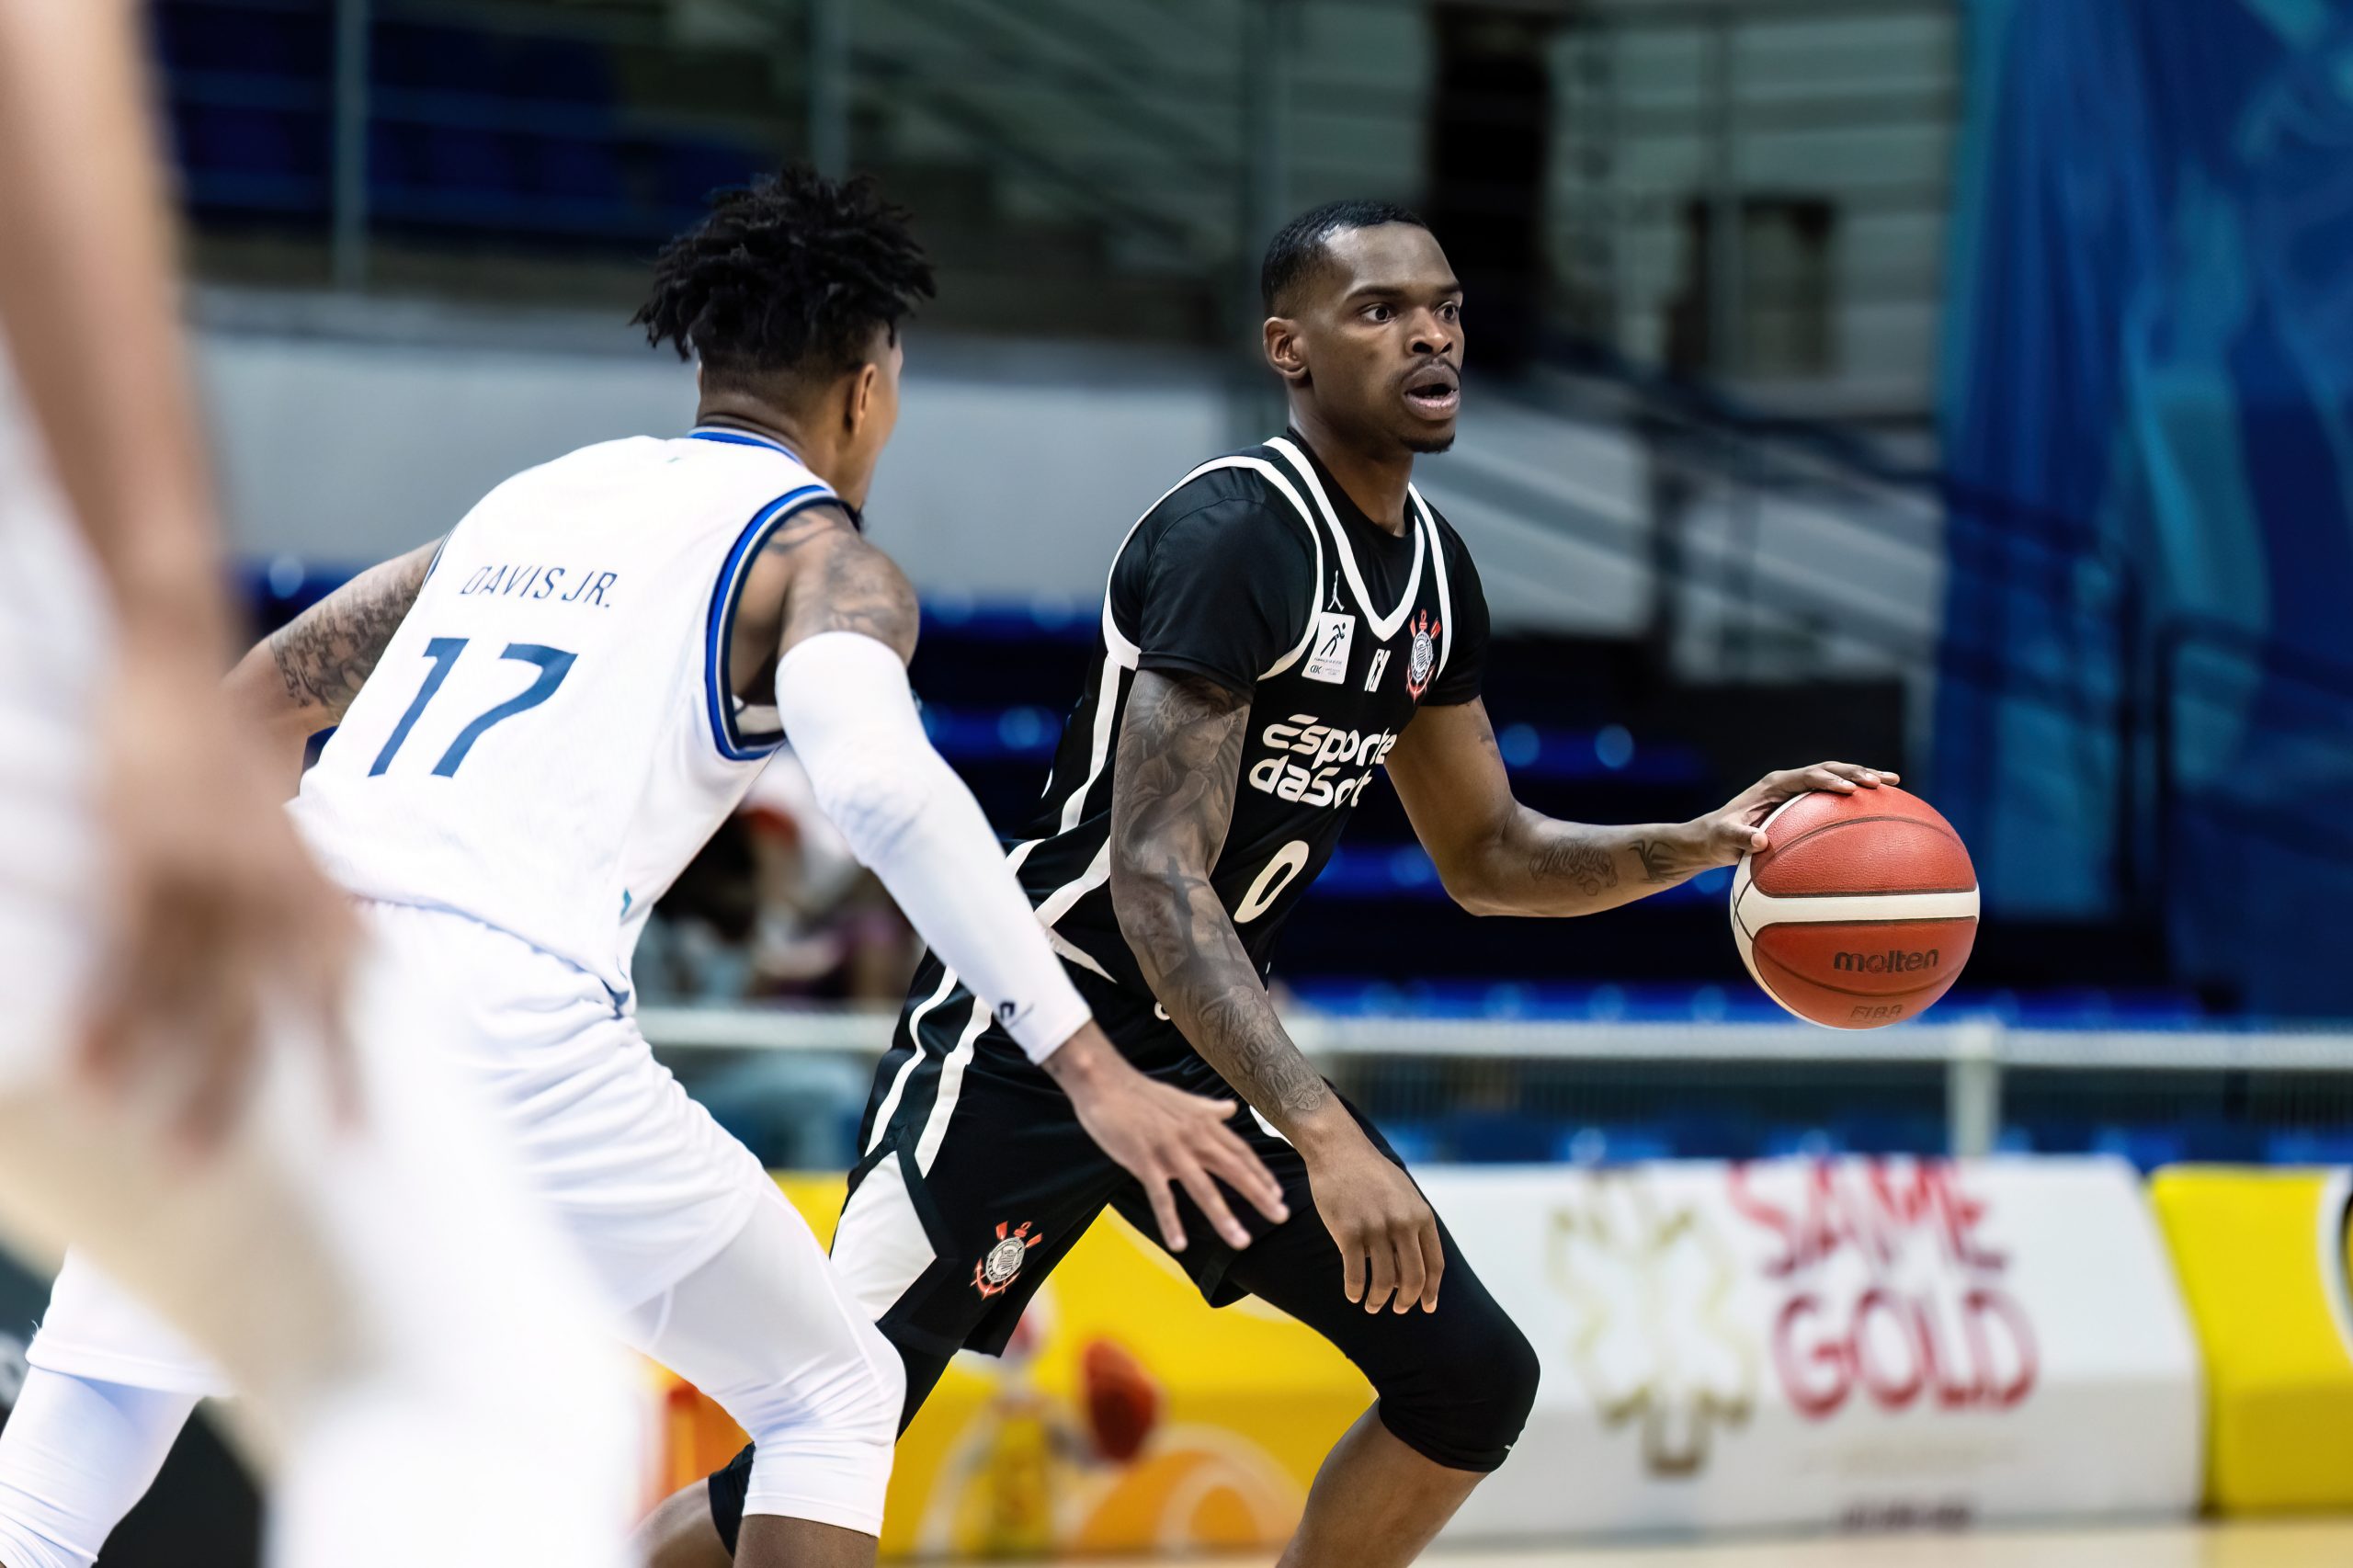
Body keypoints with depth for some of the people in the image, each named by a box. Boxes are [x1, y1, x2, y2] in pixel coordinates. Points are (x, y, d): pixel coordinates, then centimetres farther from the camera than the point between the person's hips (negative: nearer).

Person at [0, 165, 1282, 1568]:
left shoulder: (531, 498, 27)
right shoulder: (820, 553, 8)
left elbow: (258, 698, 34)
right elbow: (881, 782, -13)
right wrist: (1091, 1071, -16)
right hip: (504, 1022, -5)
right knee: (834, 1396, 15)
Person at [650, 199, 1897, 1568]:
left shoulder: (1431, 568, 5)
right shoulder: (1233, 536, -23)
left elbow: (1488, 858, 17)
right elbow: (1156, 880, -30)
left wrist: (1704, 843, -1)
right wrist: (1326, 1140, -39)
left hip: (1209, 1044, 9)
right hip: (1031, 1034, -9)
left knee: (1474, 1381, 2)